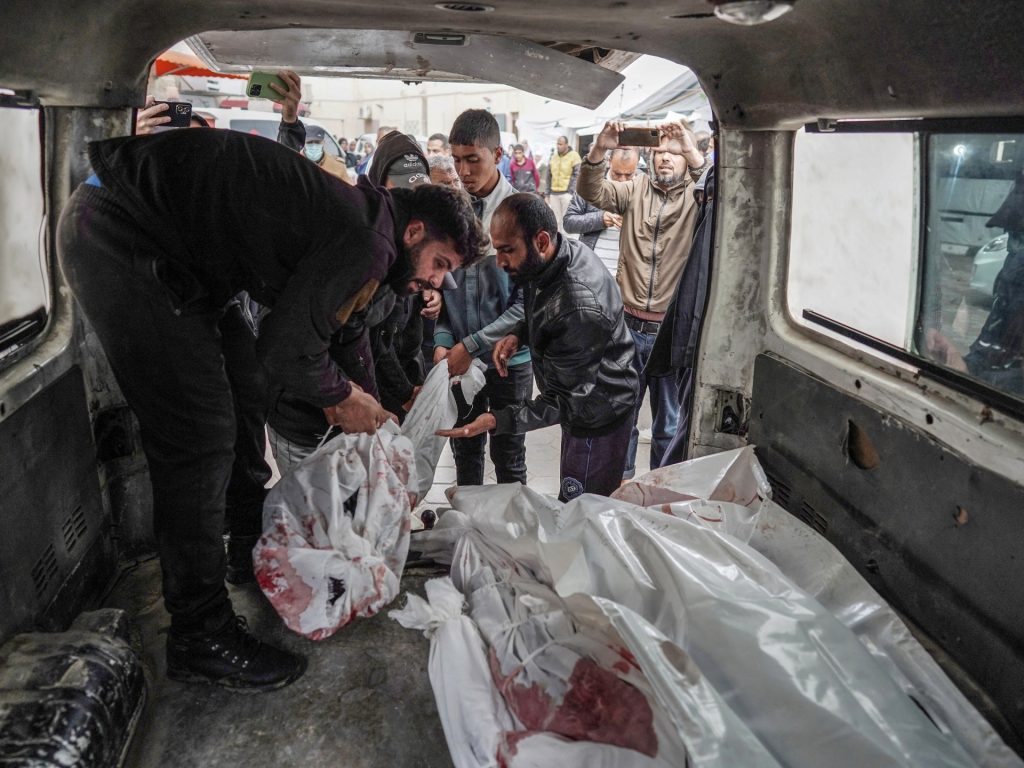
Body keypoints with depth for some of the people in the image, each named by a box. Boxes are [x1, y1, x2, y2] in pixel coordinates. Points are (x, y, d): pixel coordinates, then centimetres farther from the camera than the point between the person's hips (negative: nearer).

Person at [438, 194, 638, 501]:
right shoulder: (566, 250, -10)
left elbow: (571, 401, -28)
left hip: (598, 417, -9)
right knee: (572, 502, 25)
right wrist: (518, 334, -8)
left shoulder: (579, 308, -37)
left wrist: (497, 421, -35)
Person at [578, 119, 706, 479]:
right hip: (629, 325, 2)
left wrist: (695, 156, -36)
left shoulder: (697, 197, -2)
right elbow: (592, 192, -8)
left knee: (669, 419, 13)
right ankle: (621, 477, 34)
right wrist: (599, 150, -26)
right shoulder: (636, 189, 5)